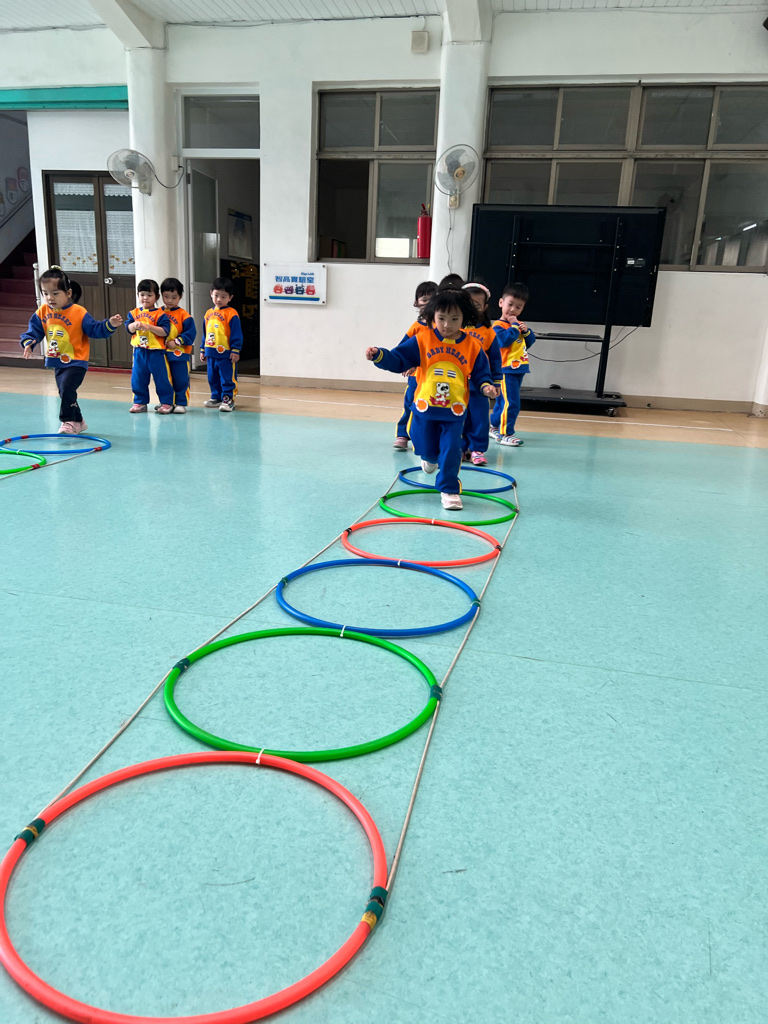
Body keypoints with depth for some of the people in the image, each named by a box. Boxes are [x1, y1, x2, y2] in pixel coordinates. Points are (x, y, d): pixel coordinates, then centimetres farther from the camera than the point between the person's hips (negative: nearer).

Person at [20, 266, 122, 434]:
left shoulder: (79, 312, -15)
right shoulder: (42, 313, -1)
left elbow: (95, 329, -11)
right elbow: (34, 331, 5)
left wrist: (110, 325, -25)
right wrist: (28, 343, -12)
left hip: (76, 362, -6)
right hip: (57, 362, 7)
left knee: (67, 388, -20)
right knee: (65, 392, 16)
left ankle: (69, 421, -6)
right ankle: (78, 421, 32)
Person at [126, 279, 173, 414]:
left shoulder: (160, 314, -4)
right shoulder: (134, 313, 9)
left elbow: (165, 331, -13)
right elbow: (129, 328, 3)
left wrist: (149, 327, -22)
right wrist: (135, 325, -18)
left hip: (156, 352, -4)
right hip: (139, 352, 5)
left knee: (161, 378, 1)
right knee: (138, 379, 10)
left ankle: (167, 403, 10)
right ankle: (140, 402, 22)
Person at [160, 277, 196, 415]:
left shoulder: (183, 315, -5)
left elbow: (191, 332, -11)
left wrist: (177, 342, -17)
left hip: (179, 354, -4)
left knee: (180, 380, 1)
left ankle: (181, 403, 10)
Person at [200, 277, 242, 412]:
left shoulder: (231, 314, -10)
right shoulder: (209, 313, 11)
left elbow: (236, 334, -10)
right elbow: (205, 333, 18)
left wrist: (235, 350, -14)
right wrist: (203, 349, 19)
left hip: (226, 354, -7)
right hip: (211, 353, 7)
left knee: (227, 378, -2)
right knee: (213, 378, 15)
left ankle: (228, 399, 5)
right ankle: (216, 398, 27)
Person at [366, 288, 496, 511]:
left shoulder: (473, 346, -4)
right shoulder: (422, 340, -6)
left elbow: (480, 372, 4)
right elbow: (398, 360, -5)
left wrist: (486, 385, -16)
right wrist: (379, 356, -21)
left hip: (454, 411, -1)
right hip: (424, 408, 1)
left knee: (451, 451, -5)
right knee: (425, 448, 15)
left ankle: (449, 490, 11)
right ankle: (430, 458, 52)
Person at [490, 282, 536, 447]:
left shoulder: (518, 324, 17)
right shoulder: (498, 326, -10)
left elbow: (531, 341, 17)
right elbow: (504, 340, -26)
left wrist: (526, 331, -2)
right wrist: (515, 326, -16)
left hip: (519, 369, 8)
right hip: (506, 370, -8)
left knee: (502, 401, 18)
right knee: (511, 403, -12)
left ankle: (494, 427, 30)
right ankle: (505, 434, -7)